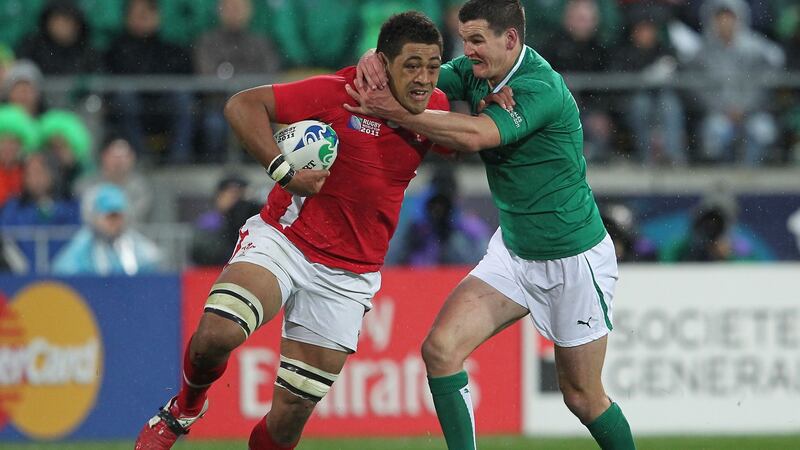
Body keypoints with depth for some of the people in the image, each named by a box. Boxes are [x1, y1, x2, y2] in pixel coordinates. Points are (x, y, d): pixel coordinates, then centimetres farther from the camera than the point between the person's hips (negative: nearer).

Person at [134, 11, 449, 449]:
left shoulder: (433, 108, -2)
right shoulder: (337, 93, -17)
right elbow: (242, 105, -15)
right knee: (217, 333, -30)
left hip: (347, 278, 3)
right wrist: (284, 171, -25)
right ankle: (185, 407, 3)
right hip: (283, 239, -3)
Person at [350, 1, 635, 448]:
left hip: (575, 258, -7)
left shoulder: (541, 88, -26)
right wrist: (377, 60, -26)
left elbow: (474, 135, -37)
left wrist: (393, 110, -37)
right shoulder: (476, 72, -2)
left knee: (583, 397, 4)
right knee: (441, 348, -13)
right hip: (513, 250, 7)